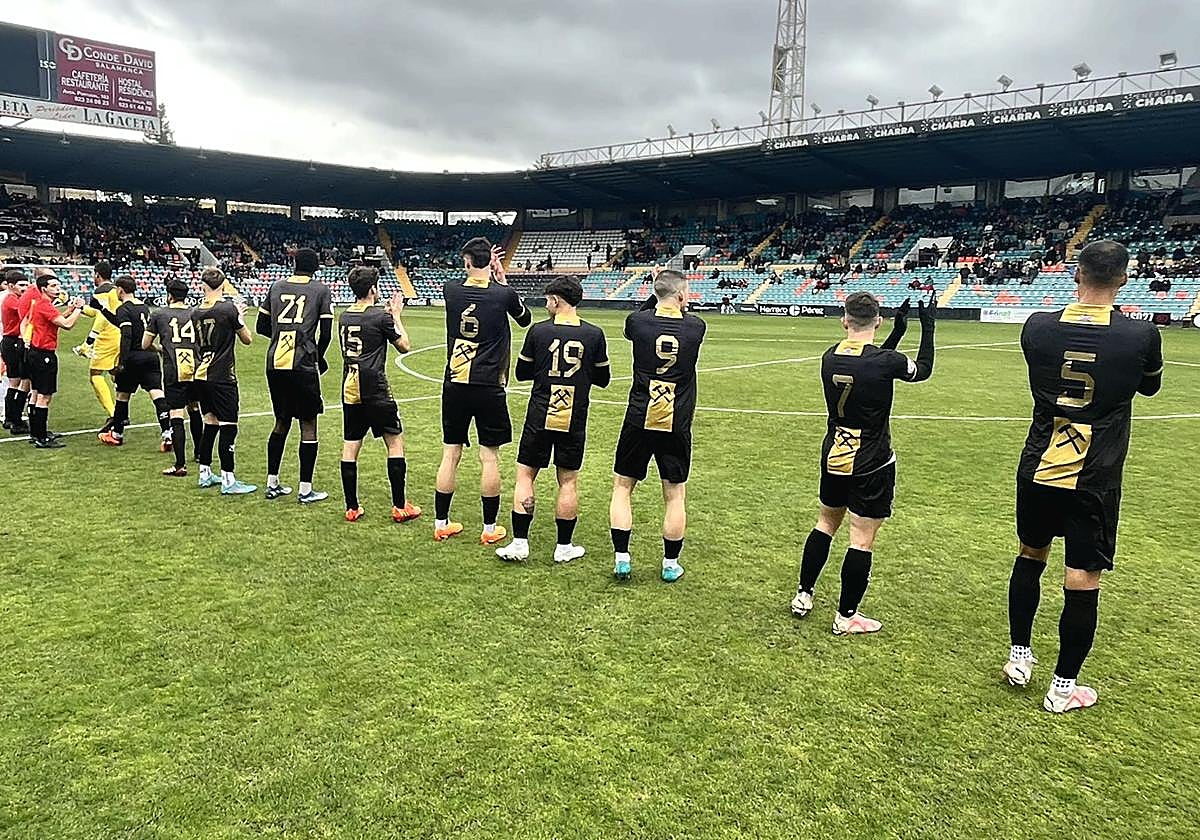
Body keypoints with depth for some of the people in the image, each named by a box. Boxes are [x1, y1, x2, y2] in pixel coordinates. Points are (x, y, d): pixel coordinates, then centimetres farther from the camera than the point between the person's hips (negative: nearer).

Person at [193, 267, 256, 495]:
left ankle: (205, 474, 24)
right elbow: (247, 339, -2)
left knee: (210, 424, 17)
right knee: (228, 427, -3)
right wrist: (240, 317, 13)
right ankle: (228, 481, -2)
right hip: (222, 378, -7)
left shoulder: (196, 313, 6)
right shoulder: (229, 308, -11)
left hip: (201, 376, 7)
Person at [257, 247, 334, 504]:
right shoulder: (321, 290, 1)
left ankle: (272, 484, 23)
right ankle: (305, 490, 7)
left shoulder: (276, 287, 12)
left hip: (274, 364, 5)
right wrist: (319, 358, 14)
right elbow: (326, 334, -3)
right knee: (308, 425, 5)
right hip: (302, 365, -5)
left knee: (282, 422, 18)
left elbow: (261, 327, 15)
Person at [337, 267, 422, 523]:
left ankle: (352, 508, 14)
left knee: (350, 447, 8)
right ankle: (399, 507, 6)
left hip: (350, 389, 7)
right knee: (395, 442, 4)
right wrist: (396, 315, 10)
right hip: (375, 391, -6)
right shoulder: (381, 316, -9)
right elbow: (404, 346, 2)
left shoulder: (345, 317, 11)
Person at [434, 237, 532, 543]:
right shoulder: (503, 294, -7)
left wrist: (483, 269, 24)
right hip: (489, 388, -2)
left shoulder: (451, 291, 0)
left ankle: (441, 523, 19)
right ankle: (490, 529, 13)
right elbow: (525, 319, 15)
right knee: (489, 456, 6)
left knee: (450, 454, 10)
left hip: (455, 385, 3)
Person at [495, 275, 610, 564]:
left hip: (539, 418, -1)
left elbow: (521, 373, 5)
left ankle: (520, 543, 8)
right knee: (568, 481, 10)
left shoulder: (538, 331, -5)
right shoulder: (594, 334, -3)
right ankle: (564, 547, 17)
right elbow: (603, 379, 7)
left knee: (525, 475, 9)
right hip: (574, 421, 1)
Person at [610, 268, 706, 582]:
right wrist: (676, 303, 21)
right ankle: (670, 564, 21)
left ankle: (621, 559, 13)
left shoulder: (638, 322, -6)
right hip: (676, 425, 0)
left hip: (639, 421, 0)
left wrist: (657, 294, 19)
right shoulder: (696, 327, -5)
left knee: (622, 486, 14)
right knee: (675, 495, 12)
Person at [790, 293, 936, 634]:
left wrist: (899, 330, 18)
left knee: (826, 523, 21)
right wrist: (927, 327, 13)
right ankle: (846, 616, 12)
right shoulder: (886, 360, -19)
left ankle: (803, 596, 28)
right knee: (862, 539, 3)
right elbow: (923, 370, 3)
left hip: (833, 458, 6)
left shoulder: (830, 357, -2)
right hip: (871, 465, -5)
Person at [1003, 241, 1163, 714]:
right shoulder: (1141, 335, -10)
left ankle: (1019, 657, 30)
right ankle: (1063, 687, 17)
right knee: (1082, 580, 7)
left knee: (1030, 557, 21)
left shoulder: (1038, 327, -5)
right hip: (1094, 481, -2)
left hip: (1038, 470, 3)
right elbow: (1149, 387, 12)